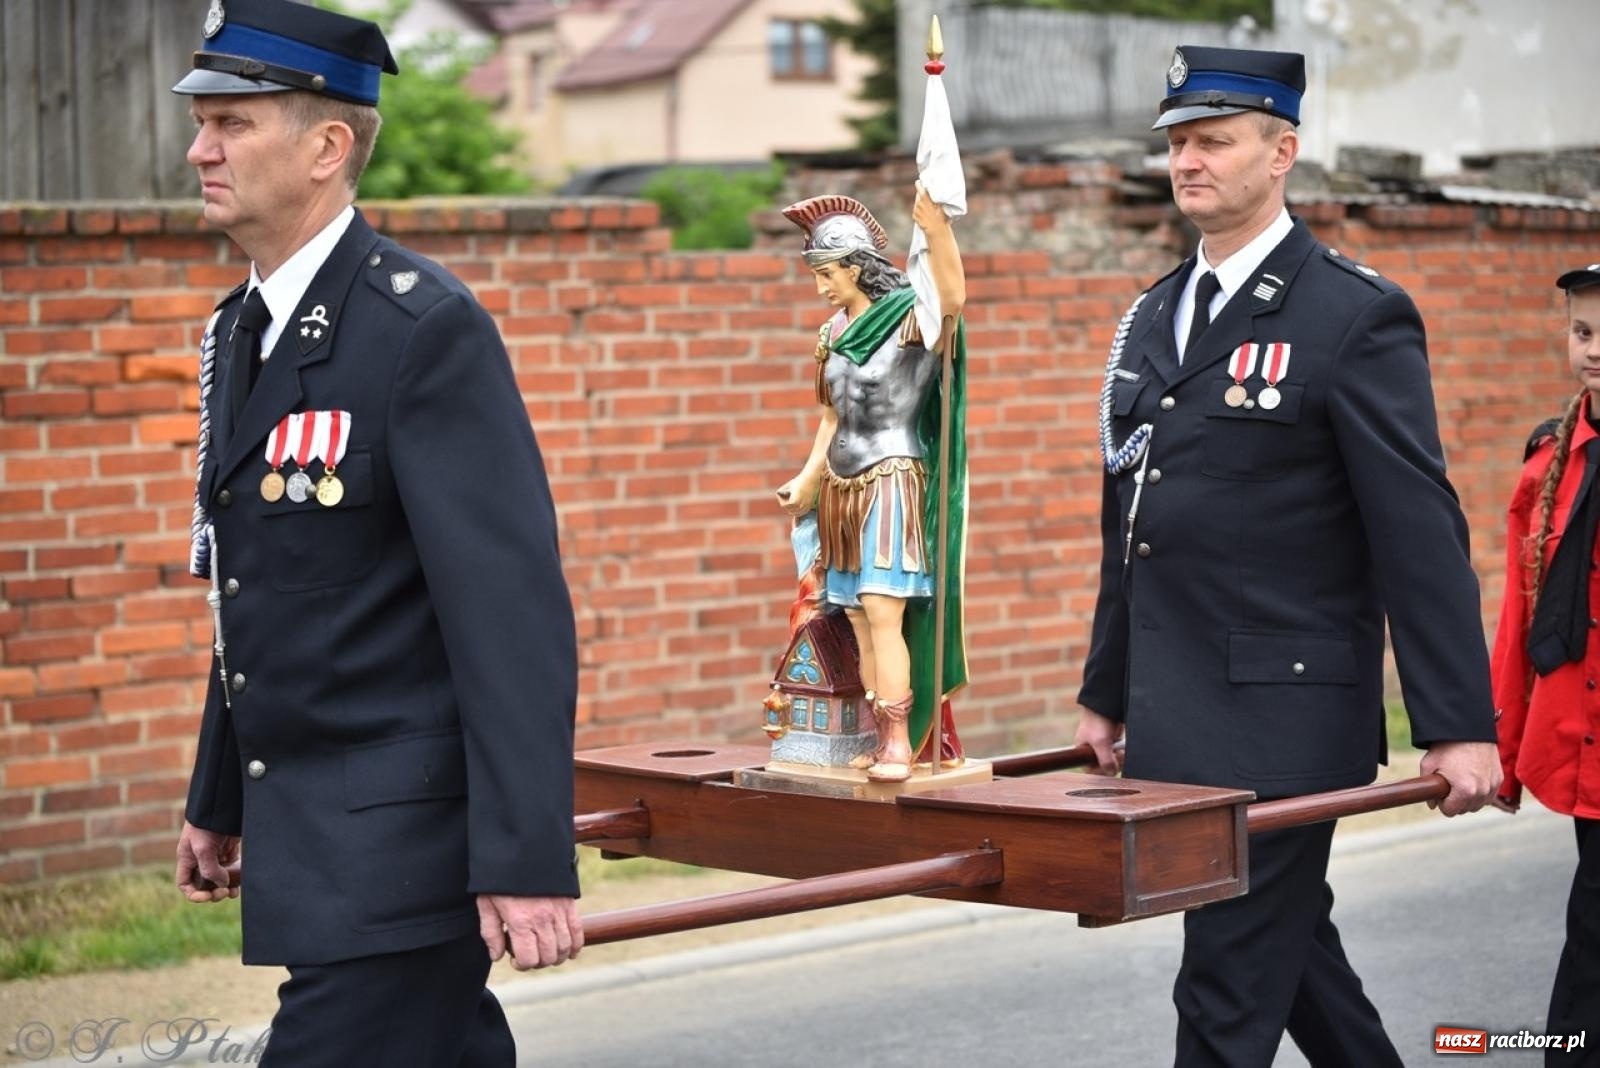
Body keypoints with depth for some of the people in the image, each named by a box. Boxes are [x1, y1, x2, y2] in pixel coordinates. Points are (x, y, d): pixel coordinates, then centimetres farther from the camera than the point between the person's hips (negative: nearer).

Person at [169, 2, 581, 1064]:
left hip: (403, 849, -9)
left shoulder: (428, 329, -16)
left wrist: (528, 859, -24)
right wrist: (220, 800, 22)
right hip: (310, 835, 9)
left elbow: (514, 609, -21)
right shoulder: (240, 333, 11)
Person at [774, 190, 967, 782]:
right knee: (859, 621, 5)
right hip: (842, 489, 7)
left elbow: (952, 297, -32)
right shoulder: (835, 332, 14)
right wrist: (807, 478, 14)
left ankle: (900, 744, -14)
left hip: (892, 483, -7)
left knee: (883, 612, -15)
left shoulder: (908, 315, -8)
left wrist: (938, 230, -46)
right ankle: (887, 739, 9)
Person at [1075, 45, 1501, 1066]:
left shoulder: (1357, 314, -9)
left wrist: (1459, 725, -17)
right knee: (1291, 945, 18)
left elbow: (1421, 530, -13)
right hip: (1174, 718, 7)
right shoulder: (1155, 315, 13)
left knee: (1231, 983, -4)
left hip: (1281, 721, -7)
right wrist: (1106, 693, 19)